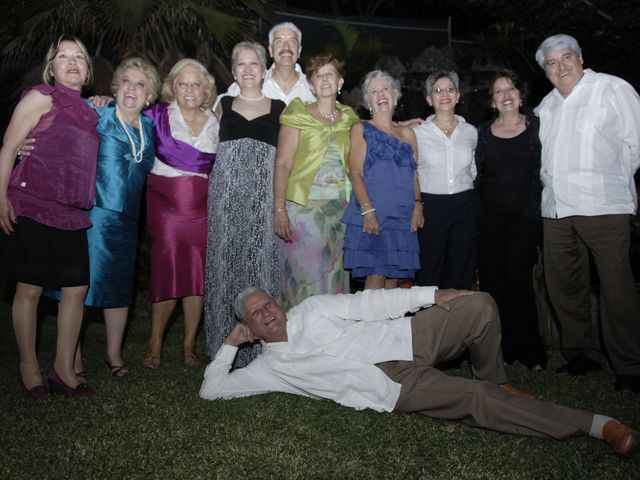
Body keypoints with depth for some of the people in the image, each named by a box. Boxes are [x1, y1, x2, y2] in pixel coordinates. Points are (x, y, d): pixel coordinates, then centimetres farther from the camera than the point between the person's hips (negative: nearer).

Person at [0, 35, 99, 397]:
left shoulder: (89, 110, 16)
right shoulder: (41, 97, -1)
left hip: (71, 212, 6)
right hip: (32, 208, -6)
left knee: (78, 288, 4)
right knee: (30, 288, 2)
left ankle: (64, 369, 16)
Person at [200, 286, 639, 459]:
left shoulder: (310, 310, 12)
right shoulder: (268, 368, 8)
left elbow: (366, 303, 6)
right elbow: (212, 389, 7)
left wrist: (431, 295, 0)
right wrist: (231, 343, 5)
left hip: (404, 340, 4)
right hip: (395, 388, -3)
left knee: (480, 306, -17)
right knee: (475, 400, -23)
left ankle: (495, 380, 11)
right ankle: (595, 424, -16)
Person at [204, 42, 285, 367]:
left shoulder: (279, 108, 12)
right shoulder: (223, 105, 16)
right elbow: (211, 148, 21)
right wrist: (212, 186, 8)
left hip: (264, 192, -1)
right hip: (226, 190, 1)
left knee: (261, 260, -4)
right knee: (225, 258, -1)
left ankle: (258, 347, 6)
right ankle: (225, 344, 10)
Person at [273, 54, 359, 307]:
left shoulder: (349, 118, 11)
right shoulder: (298, 114, -1)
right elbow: (282, 163, -7)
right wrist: (279, 209, -14)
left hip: (341, 207, 4)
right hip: (304, 206, -4)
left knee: (334, 271, 8)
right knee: (304, 271, -1)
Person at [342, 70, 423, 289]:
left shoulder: (407, 133, 18)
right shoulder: (361, 129, 6)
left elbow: (415, 174, 17)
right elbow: (355, 172, -4)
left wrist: (418, 205, 1)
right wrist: (367, 210, -16)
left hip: (403, 215, 4)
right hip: (372, 214, -4)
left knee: (394, 275, 5)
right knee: (376, 275, -11)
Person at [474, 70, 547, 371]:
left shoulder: (536, 126, 4)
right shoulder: (483, 132, 9)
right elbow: (475, 176, 11)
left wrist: (536, 209, -2)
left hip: (525, 216, -2)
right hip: (490, 218, 2)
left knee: (519, 279, -6)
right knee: (491, 281, 2)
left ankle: (530, 351, 8)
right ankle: (500, 349, 14)